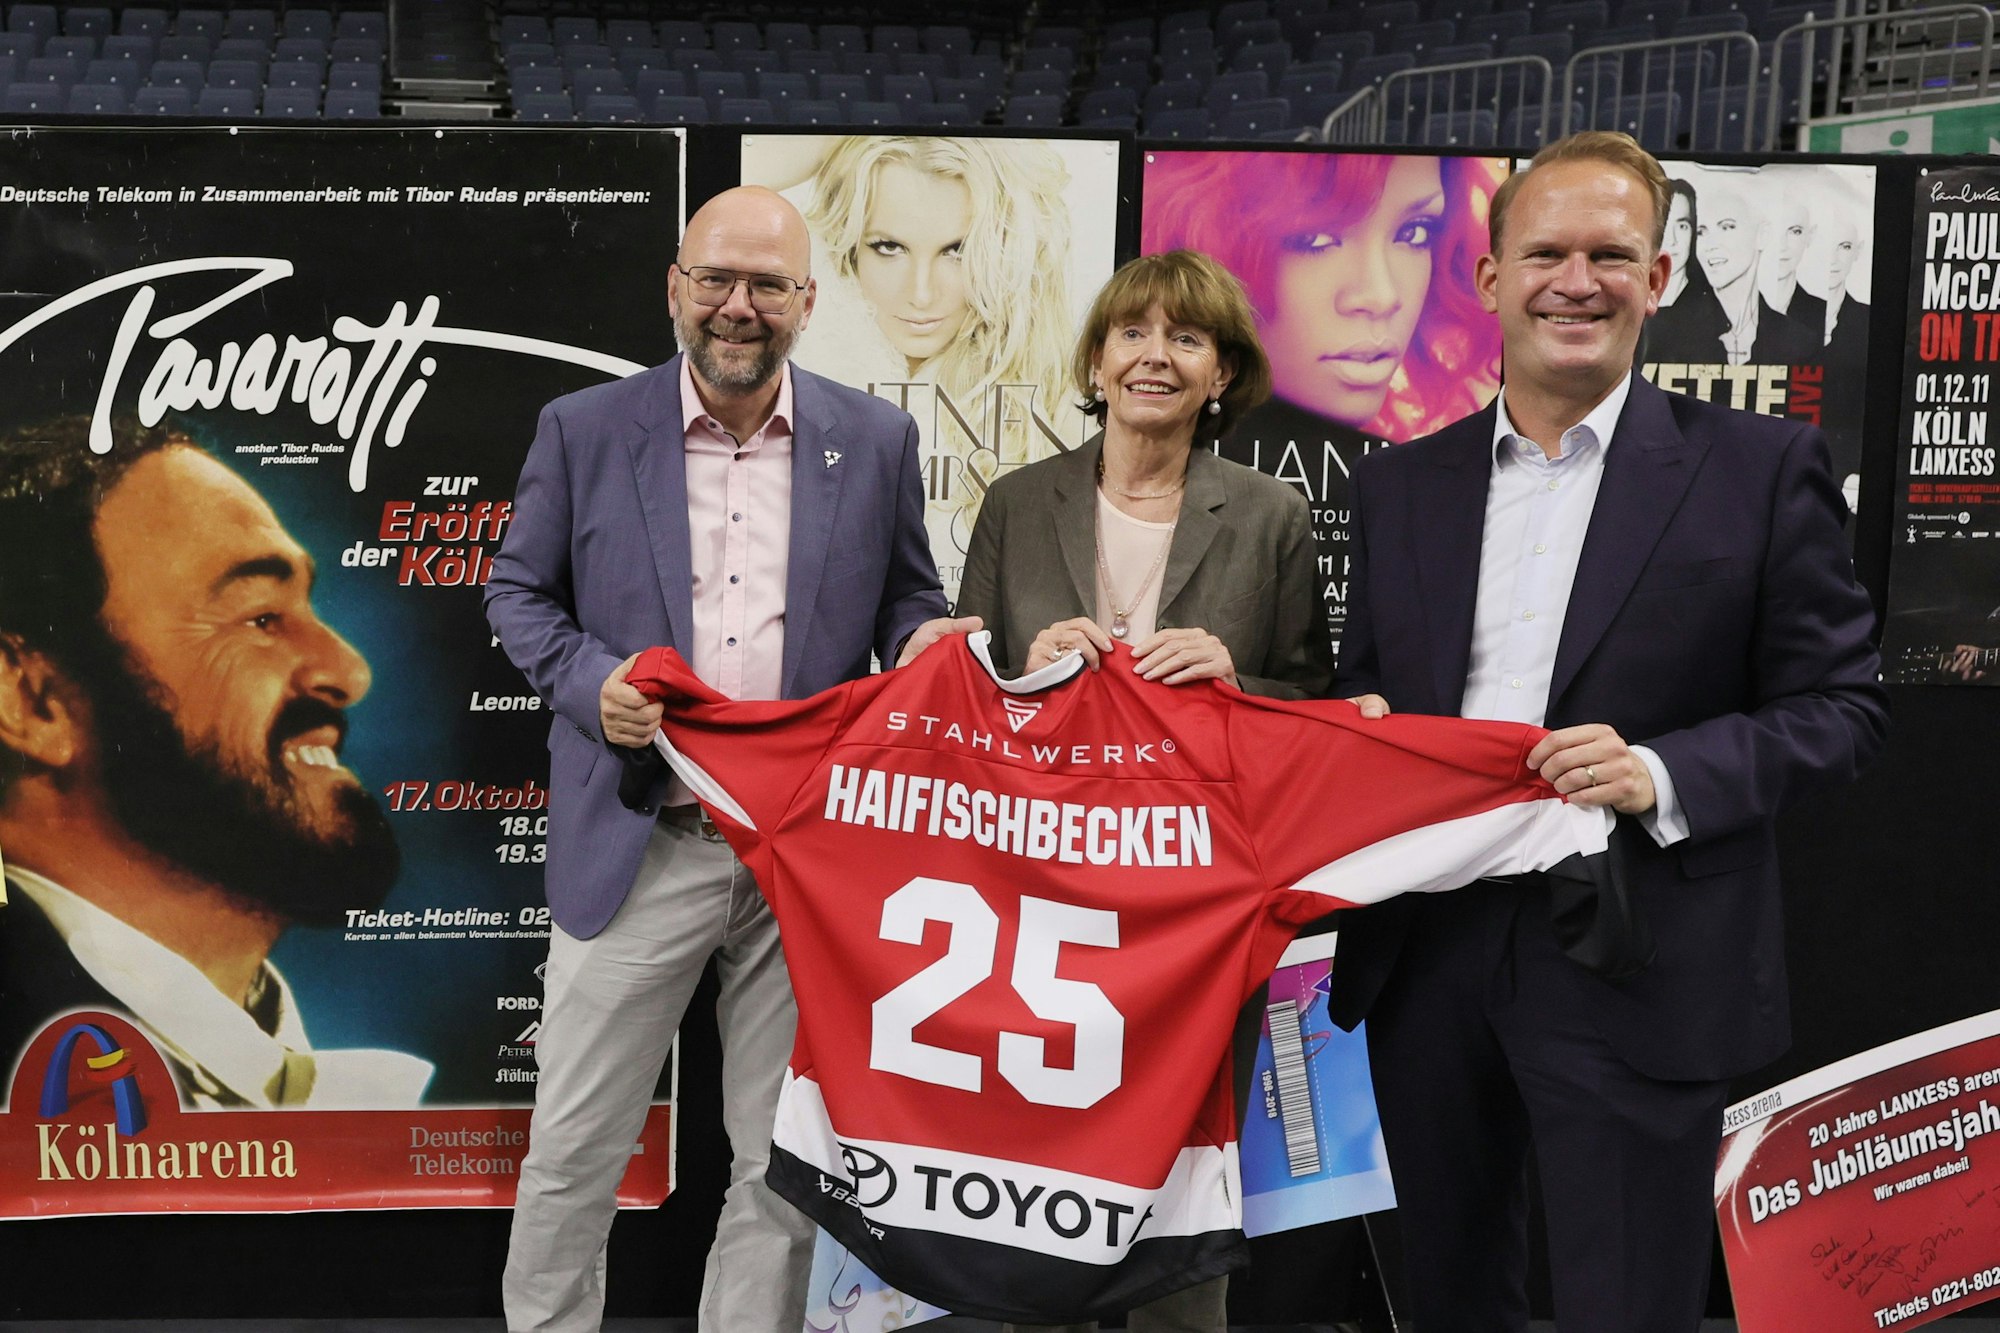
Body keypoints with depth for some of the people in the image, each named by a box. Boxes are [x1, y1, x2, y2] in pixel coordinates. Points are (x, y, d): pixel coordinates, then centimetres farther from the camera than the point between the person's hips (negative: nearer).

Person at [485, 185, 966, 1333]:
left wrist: (926, 643, -11)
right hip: (639, 848, -1)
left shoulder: (877, 441, 4)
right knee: (574, 1152, 7)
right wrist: (590, 681, -10)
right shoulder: (585, 431, 2)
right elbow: (517, 591, 9)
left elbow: (907, 598, 13)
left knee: (784, 1160, 12)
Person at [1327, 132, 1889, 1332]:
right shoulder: (1402, 481, 10)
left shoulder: (1760, 468, -2)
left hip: (1635, 973, -4)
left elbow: (1842, 705, -3)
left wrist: (1665, 777, -18)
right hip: (1428, 954, 4)